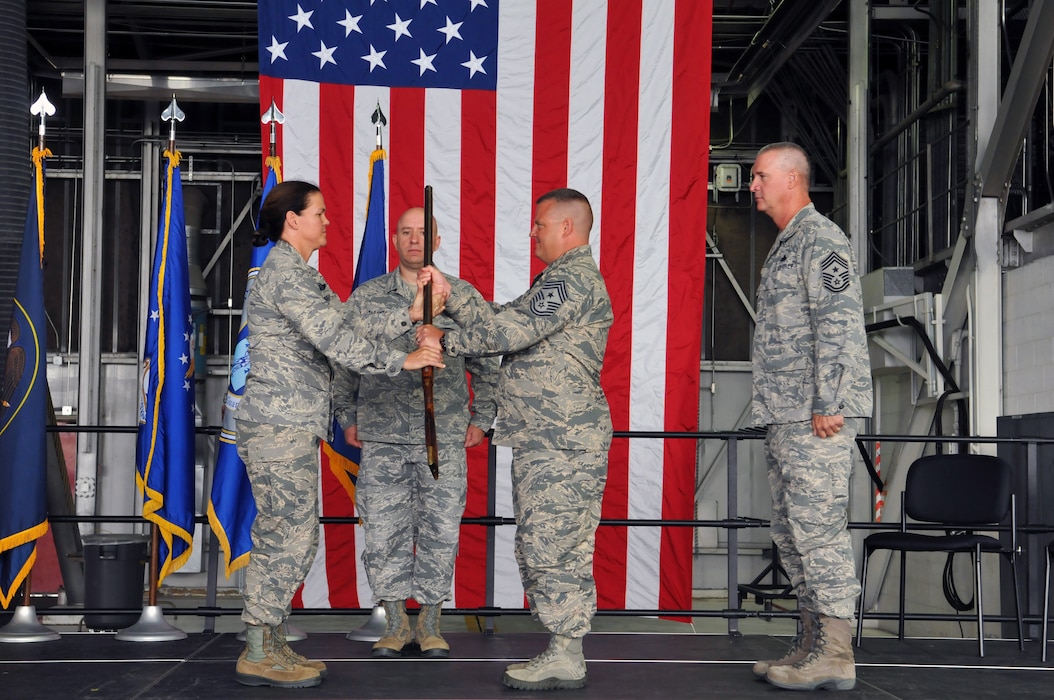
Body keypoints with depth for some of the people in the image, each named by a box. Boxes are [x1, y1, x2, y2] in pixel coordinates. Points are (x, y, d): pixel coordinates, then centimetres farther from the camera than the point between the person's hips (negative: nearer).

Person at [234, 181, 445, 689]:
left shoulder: (301, 274, 19)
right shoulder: (284, 275, -14)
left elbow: (350, 322, 13)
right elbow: (336, 342, -19)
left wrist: (410, 315, 5)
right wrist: (403, 361, -14)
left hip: (294, 424, 10)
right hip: (279, 424, -10)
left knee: (291, 537, 12)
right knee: (287, 536, -6)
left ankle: (269, 646, 17)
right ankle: (258, 656, 1)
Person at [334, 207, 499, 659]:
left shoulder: (464, 296, 6)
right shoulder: (365, 297, 7)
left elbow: (487, 363, 11)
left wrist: (481, 419, 7)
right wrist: (348, 418, 9)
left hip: (445, 439, 0)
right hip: (383, 439, 1)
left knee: (441, 532, 1)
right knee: (383, 530, 1)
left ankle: (430, 622, 15)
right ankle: (395, 622, 15)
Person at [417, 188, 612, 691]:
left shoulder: (572, 279, -13)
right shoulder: (567, 278, 23)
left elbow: (510, 330, -21)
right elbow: (503, 319, 19)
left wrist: (443, 342, -11)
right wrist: (449, 295, 14)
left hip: (562, 442, -11)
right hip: (544, 441, 11)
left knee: (553, 547, -8)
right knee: (542, 546, 12)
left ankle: (565, 658, -3)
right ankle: (563, 652, 17)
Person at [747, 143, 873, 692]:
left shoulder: (821, 239, -8)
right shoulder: (786, 246, 23)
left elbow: (839, 323, -18)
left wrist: (827, 404, -22)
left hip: (817, 418, -11)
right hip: (784, 419, 11)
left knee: (818, 528, -10)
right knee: (792, 533, 11)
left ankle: (835, 655, -7)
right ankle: (813, 645, 17)